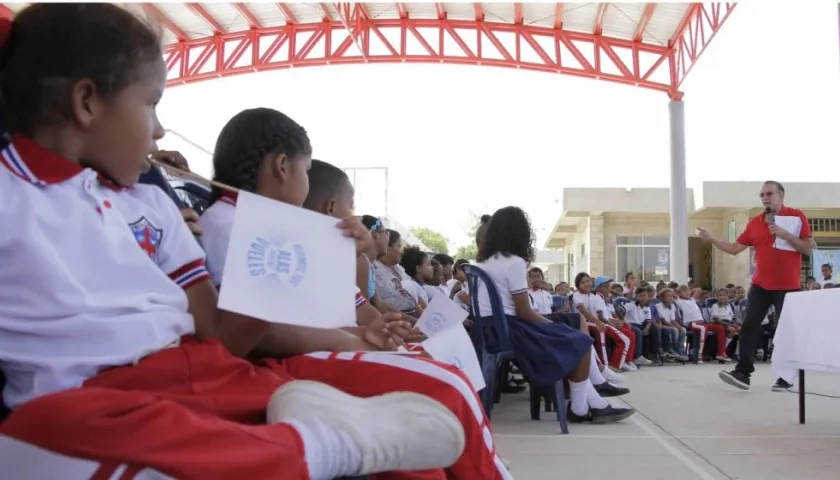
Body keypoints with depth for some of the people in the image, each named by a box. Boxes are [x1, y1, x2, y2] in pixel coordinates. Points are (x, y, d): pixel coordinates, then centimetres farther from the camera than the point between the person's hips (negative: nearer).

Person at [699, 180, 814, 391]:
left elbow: (809, 248, -7)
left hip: (787, 286, -4)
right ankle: (743, 373, -5)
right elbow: (734, 248, 8)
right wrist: (711, 239, -3)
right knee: (749, 326, -5)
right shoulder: (755, 223, 7)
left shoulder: (797, 217, -3)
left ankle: (787, 377, 17)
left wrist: (784, 234, -18)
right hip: (760, 285, 4)